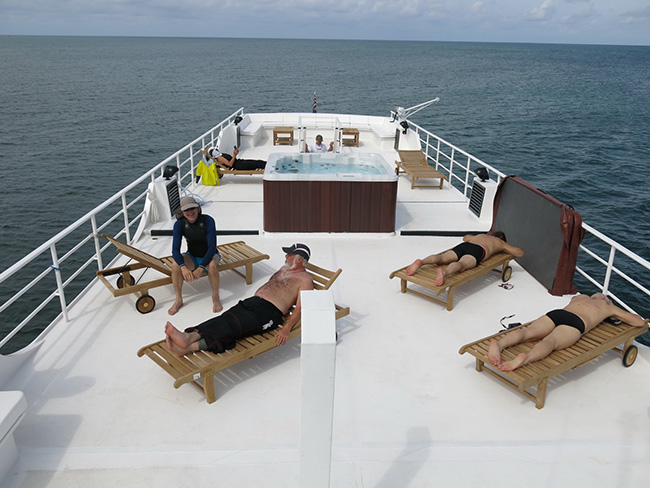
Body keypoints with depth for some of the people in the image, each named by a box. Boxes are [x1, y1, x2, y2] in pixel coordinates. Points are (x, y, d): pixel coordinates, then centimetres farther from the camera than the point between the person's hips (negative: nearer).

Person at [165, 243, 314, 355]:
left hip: (268, 312, -8)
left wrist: (286, 329, -25)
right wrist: (253, 299, 24)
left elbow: (299, 309, -11)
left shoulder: (305, 280, -1)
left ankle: (189, 347, -45)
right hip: (252, 301, 8)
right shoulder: (284, 268, 26)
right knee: (226, 319, -20)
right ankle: (189, 336, -40)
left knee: (234, 326, -28)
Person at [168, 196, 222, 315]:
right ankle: (178, 300, -10)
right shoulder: (179, 224, -13)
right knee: (175, 265, -27)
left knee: (212, 266, -37)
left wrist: (200, 268, -35)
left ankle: (215, 298, -14)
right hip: (192, 256, 3)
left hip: (209, 255, -3)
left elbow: (212, 247, -25)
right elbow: (175, 249, -19)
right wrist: (183, 267, -38)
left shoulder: (208, 221, -22)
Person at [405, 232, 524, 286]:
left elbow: (465, 237, 66)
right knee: (460, 265, -33)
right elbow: (520, 252, 38)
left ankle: (420, 262, -47)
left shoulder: (481, 235, 47)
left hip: (462, 246, 5)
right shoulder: (500, 242, 35)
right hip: (476, 251, -5)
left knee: (441, 258, -18)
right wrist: (510, 250, 56)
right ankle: (444, 272, -65)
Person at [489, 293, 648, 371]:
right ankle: (525, 358, -61)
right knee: (550, 342, -29)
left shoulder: (579, 297, 42)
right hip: (575, 323, -4)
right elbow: (639, 322, 39)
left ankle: (499, 344, -48)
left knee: (528, 332, -18)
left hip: (555, 313, 4)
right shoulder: (608, 306, 32)